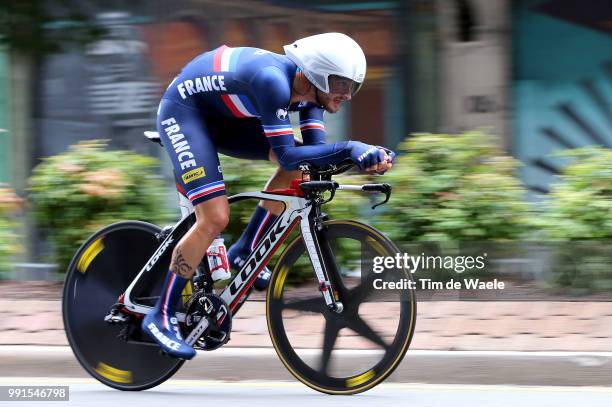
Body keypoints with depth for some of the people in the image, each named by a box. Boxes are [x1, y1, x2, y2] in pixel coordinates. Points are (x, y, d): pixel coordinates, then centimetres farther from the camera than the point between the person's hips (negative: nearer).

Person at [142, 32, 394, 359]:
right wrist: (351, 148, -41)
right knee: (215, 218, -20)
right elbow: (287, 155, -36)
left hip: (220, 118, 9)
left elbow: (315, 149, -12)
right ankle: (161, 316, -8)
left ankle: (243, 253, 9)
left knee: (300, 165, -3)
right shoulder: (273, 81, -34)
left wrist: (364, 156, -28)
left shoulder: (307, 89, -8)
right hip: (183, 112, -9)